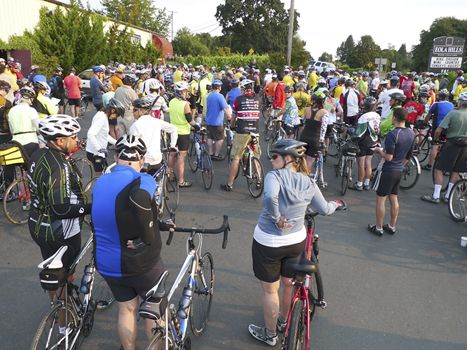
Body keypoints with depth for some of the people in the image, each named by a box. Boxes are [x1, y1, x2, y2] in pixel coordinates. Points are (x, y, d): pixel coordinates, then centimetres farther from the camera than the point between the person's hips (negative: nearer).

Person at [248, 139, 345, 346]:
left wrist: (276, 219, -24)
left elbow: (270, 197, -40)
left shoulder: (274, 176, -19)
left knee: (270, 290, 15)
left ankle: (270, 335, 34)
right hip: (296, 241, 5)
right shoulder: (309, 184, -3)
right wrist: (336, 204, 29)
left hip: (268, 243, -5)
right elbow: (324, 210, 9)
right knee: (289, 283, 27)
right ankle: (283, 321, 51)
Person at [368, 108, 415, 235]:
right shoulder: (411, 134, 4)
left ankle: (378, 228, 12)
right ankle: (392, 226, 26)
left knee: (380, 199, 4)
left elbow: (388, 157, -24)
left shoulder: (392, 134, -22)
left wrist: (379, 151, -5)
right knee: (394, 198, 16)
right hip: (399, 170, 8)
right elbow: (408, 156, 12)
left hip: (388, 171, -8)